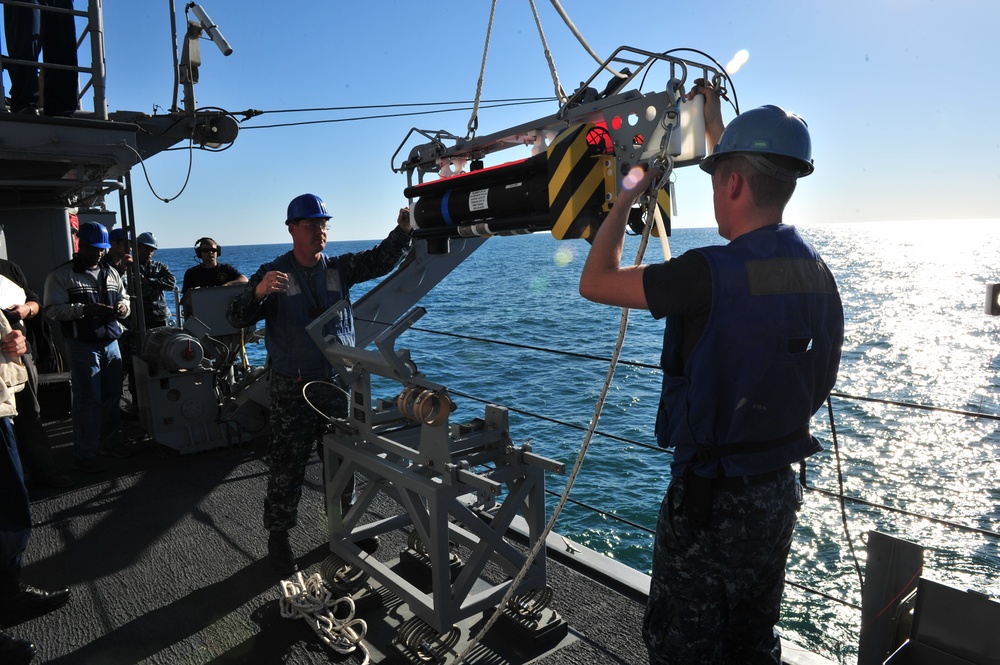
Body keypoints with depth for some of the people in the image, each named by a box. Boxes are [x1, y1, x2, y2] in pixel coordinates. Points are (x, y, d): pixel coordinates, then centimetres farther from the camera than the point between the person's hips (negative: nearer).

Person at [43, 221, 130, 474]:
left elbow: (124, 299, 22)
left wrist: (123, 307, -2)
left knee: (112, 396, 13)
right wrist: (85, 309, -24)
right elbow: (53, 309, -11)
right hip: (83, 346, -6)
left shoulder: (110, 273, 13)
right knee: (88, 400, -4)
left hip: (111, 343, 6)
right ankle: (85, 455, 6)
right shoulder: (61, 275, -4)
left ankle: (110, 441, 30)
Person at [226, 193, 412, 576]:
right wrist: (259, 291, -31)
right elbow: (237, 318, -10)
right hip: (292, 389, -3)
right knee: (287, 467, 4)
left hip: (338, 383, 4)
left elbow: (381, 260, -4)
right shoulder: (274, 273, -3)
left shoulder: (339, 268, 6)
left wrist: (402, 231, -22)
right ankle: (278, 538, 22)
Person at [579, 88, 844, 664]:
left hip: (710, 498, -7)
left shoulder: (712, 274, -26)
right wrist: (718, 132, 30)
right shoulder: (815, 268, -2)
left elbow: (595, 282, -17)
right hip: (779, 489, 8)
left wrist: (629, 194, -2)